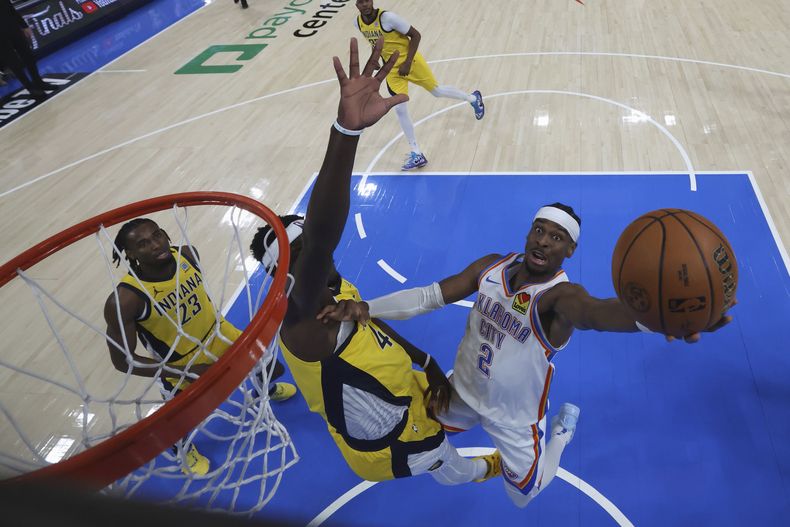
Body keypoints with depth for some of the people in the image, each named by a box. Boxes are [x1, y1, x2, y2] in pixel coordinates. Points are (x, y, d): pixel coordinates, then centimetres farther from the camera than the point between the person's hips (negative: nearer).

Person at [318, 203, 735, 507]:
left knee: (523, 497, 17)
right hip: (462, 390, 5)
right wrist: (366, 307, -31)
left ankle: (563, 428, 38)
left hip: (514, 416, -5)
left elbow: (598, 312, -56)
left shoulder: (560, 294, -33)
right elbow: (429, 296, -16)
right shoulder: (492, 266, -14)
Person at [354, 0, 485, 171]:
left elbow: (415, 35, -17)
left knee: (437, 91, 9)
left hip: (410, 61, -5)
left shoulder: (388, 17, -25)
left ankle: (473, 98, 39)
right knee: (399, 109, -5)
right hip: (392, 68, 5)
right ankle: (417, 154, 2)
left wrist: (407, 63, -20)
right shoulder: (358, 23, -6)